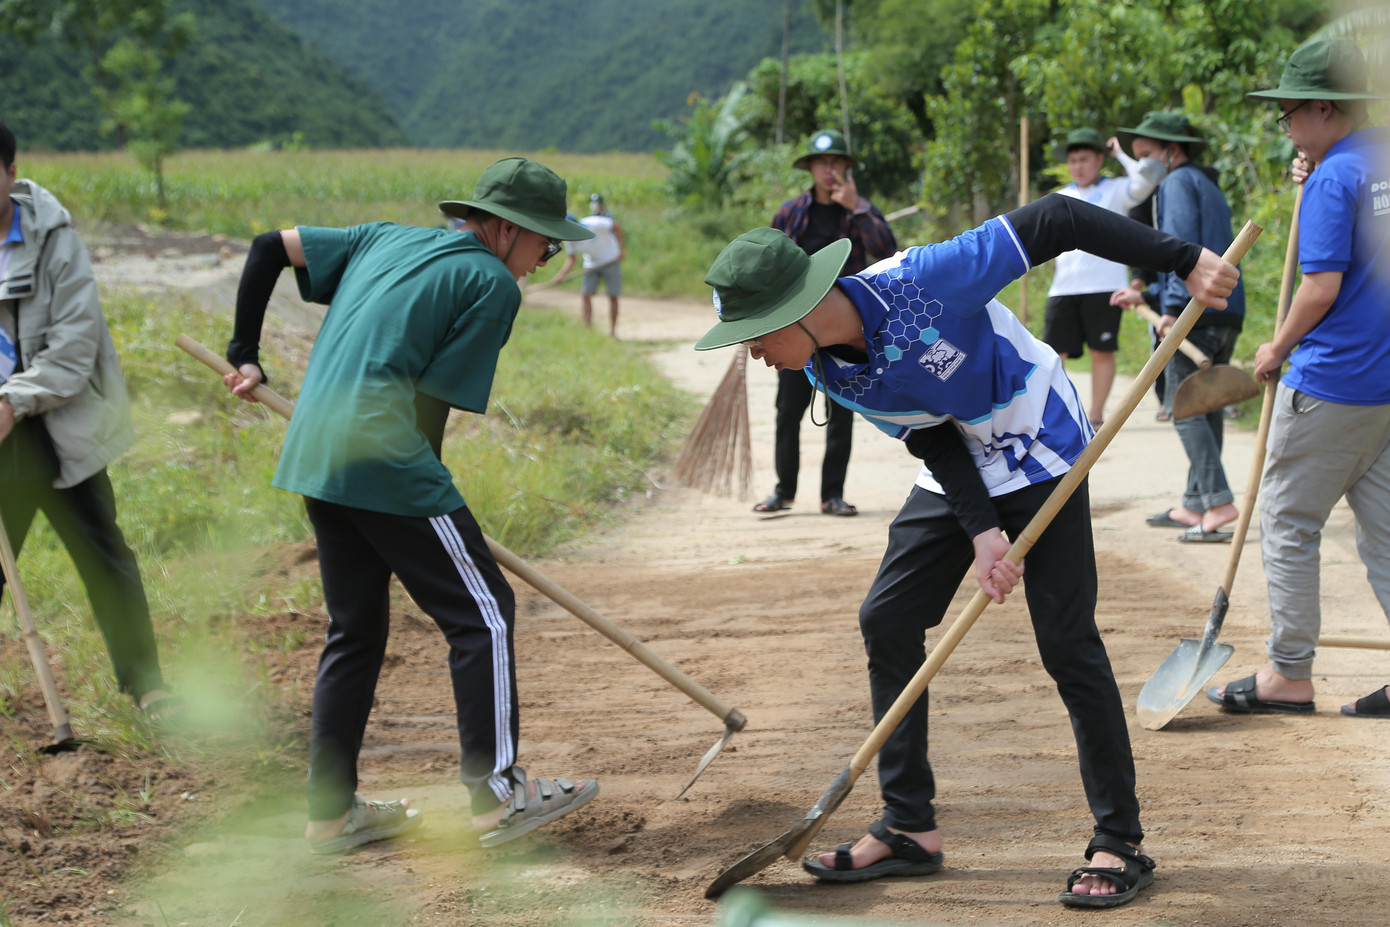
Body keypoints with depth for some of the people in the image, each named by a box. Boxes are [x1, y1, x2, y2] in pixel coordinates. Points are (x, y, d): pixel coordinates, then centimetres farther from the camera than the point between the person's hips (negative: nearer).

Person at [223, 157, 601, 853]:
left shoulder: (383, 240, 20)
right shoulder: (491, 283, -2)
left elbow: (270, 248, 20)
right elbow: (435, 395, -5)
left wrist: (244, 353, 22)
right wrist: (427, 493, 8)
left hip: (313, 457, 8)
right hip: (384, 459, -8)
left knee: (355, 628, 16)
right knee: (482, 612, 1)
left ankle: (331, 811, 18)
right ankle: (497, 793, 1)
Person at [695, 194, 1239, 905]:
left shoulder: (923, 282, -34)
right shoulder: (828, 372, -13)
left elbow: (1054, 220, -30)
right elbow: (931, 441, -9)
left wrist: (1186, 261, -32)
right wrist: (981, 533, -23)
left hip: (1041, 454, -7)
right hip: (955, 472, 7)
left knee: (1067, 642, -10)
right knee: (886, 620, 3)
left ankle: (1121, 844, 0)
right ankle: (909, 829, 12)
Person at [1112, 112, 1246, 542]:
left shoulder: (1179, 181, -3)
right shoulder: (1209, 186, 26)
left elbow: (1182, 244, -17)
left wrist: (1174, 306, -21)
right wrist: (1144, 295, 29)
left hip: (1197, 313, -9)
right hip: (1228, 312, 9)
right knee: (1207, 409, 11)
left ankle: (1218, 502, -16)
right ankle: (1194, 505, 15)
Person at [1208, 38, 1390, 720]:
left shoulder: (1335, 179, -16)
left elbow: (1322, 286, -19)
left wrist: (1277, 351, -3)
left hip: (1329, 384, -8)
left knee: (1288, 522, 3)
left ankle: (1289, 675, 8)